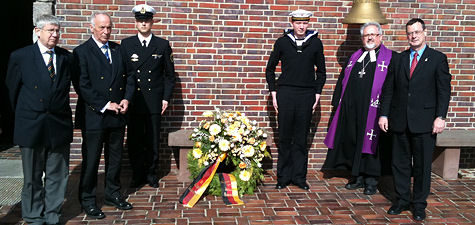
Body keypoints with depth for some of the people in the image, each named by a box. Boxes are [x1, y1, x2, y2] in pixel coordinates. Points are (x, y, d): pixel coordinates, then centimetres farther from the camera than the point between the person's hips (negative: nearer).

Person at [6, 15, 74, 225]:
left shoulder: (67, 57, 4)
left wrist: (58, 110, 10)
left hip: (59, 125, 2)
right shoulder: (20, 56, -3)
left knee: (57, 175, 9)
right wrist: (24, 114, 10)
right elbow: (12, 89, 5)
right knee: (32, 177, 10)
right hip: (31, 126, -2)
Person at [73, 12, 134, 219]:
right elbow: (83, 86, -13)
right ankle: (88, 200, 19)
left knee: (115, 158, 15)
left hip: (117, 115, 5)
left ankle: (112, 194, 30)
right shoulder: (82, 52, -7)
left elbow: (128, 77, 13)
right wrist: (105, 105, -16)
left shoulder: (118, 50, 11)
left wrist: (126, 99, -3)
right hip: (93, 116, -5)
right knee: (91, 160, 5)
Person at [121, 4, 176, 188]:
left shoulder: (163, 45, 5)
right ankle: (138, 173, 19)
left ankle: (151, 173, 21)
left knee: (153, 140, 6)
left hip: (154, 102, 0)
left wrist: (166, 97, 0)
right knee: (134, 140, 5)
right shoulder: (126, 44, 6)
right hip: (133, 101, 0)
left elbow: (169, 74, 7)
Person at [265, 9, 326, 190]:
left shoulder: (316, 43, 7)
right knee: (285, 138, 3)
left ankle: (299, 177, 16)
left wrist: (317, 94, 6)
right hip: (285, 93, 0)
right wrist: (273, 93, 4)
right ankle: (283, 177, 13)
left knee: (301, 139, 5)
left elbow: (321, 71, 15)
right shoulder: (282, 42, 5)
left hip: (307, 94, 1)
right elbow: (270, 69, 12)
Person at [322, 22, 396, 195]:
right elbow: (342, 80, 18)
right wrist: (338, 102, 11)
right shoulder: (355, 57, 17)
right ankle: (357, 177, 24)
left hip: (372, 109, -5)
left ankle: (371, 180, 14)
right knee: (352, 141, 9)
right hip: (350, 108, 5)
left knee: (370, 143, 0)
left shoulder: (390, 58, 2)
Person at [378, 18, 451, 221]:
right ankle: (402, 200, 24)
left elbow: (444, 90, -2)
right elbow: (388, 89, 9)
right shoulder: (399, 59, 10)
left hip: (424, 122, -3)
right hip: (400, 121, 3)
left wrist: (440, 117, -10)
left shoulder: (438, 58, 2)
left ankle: (419, 204, 19)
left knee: (422, 165, 5)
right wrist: (384, 114, 3)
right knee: (400, 164, 10)